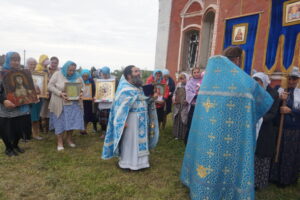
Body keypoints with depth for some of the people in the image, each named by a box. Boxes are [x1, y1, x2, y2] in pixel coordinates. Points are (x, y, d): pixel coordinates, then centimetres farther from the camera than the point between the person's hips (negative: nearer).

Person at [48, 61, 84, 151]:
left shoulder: (77, 76, 2)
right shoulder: (57, 74, -6)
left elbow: (83, 86, 9)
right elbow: (50, 86, -7)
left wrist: (81, 92, -12)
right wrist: (60, 93, -20)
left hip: (74, 104, 3)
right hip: (60, 104, -2)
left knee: (72, 121, 5)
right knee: (60, 122, 2)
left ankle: (69, 139, 23)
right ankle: (60, 142, 13)